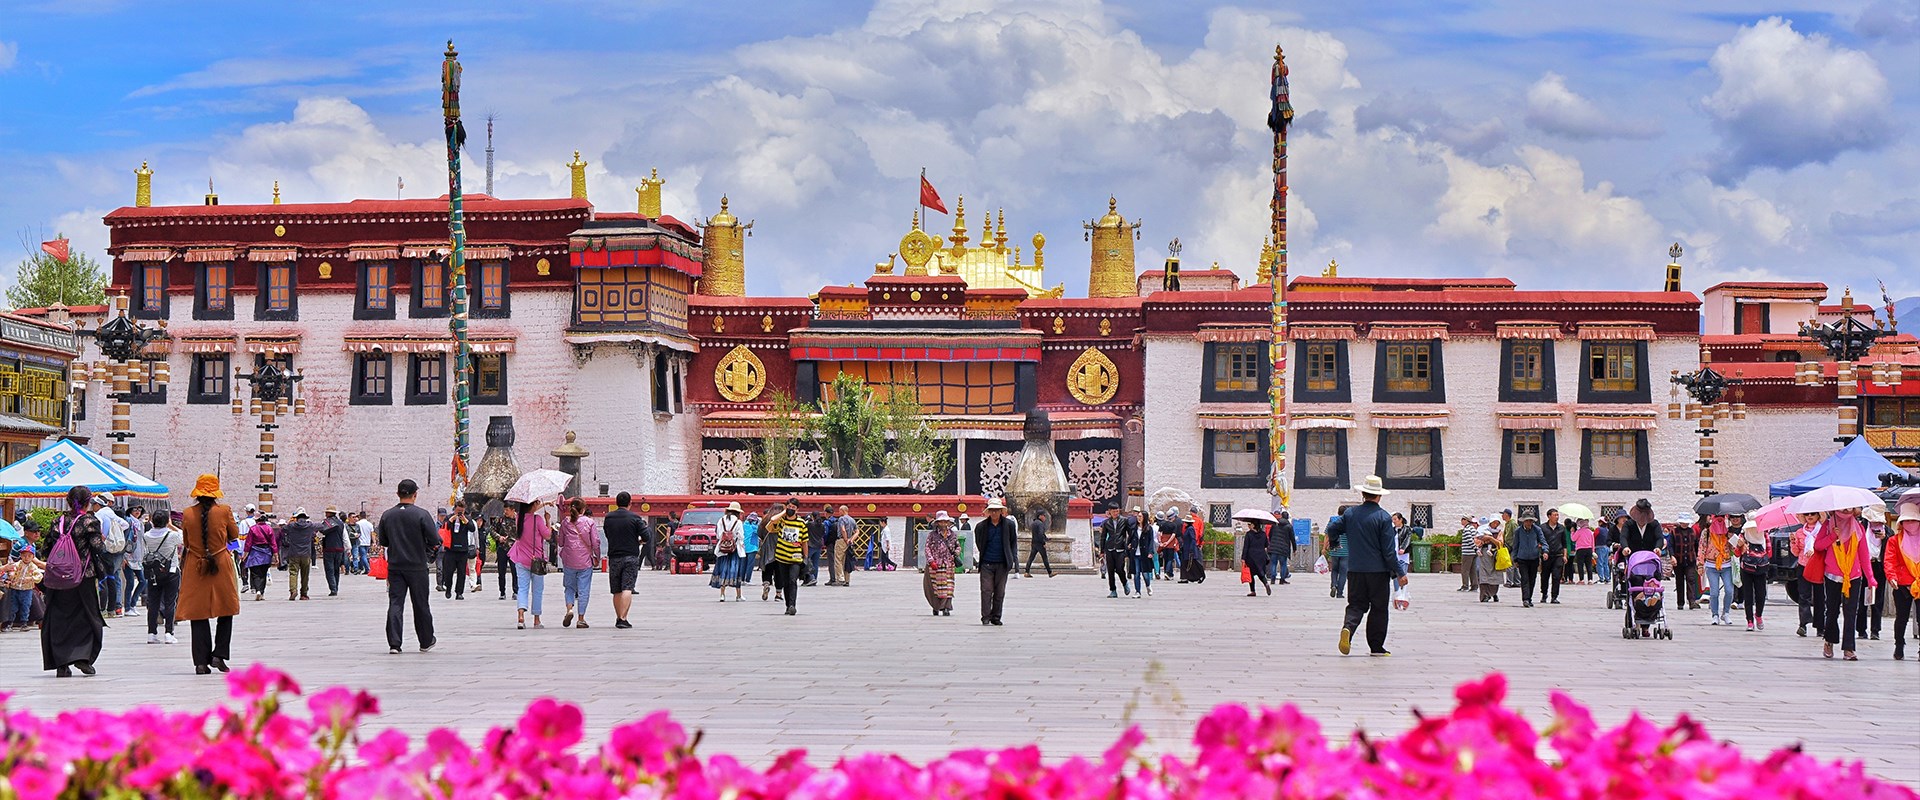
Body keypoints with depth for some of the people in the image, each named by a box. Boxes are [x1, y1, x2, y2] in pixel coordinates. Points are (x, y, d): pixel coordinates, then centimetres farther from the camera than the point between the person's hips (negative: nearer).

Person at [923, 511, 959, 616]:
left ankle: (946, 608, -5)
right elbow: (927, 548, -1)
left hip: (949, 564, 2)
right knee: (935, 587, -1)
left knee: (948, 587, -4)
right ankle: (936, 607, 12)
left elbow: (958, 546, 24)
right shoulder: (932, 534, 2)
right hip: (935, 564, -2)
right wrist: (931, 561, -11)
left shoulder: (952, 535, 12)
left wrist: (956, 553, 3)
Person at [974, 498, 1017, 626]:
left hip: (1002, 564, 1)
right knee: (986, 591, -5)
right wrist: (977, 558, 10)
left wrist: (1012, 557, 6)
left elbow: (1013, 542, 13)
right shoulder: (981, 526, 1)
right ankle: (985, 617, -1)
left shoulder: (1009, 525, 2)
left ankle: (996, 617, 13)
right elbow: (977, 544, 15)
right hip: (986, 564, -1)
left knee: (1000, 592, 5)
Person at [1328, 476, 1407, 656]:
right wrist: (1399, 573, -6)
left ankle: (1348, 627, -20)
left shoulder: (1350, 513, 2)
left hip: (1355, 569, 3)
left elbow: (1331, 529, 9)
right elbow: (1388, 550, -11)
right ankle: (1376, 646, 9)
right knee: (1378, 608, 7)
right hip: (1378, 570, -3)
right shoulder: (1383, 517, -10)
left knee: (1356, 604, 9)